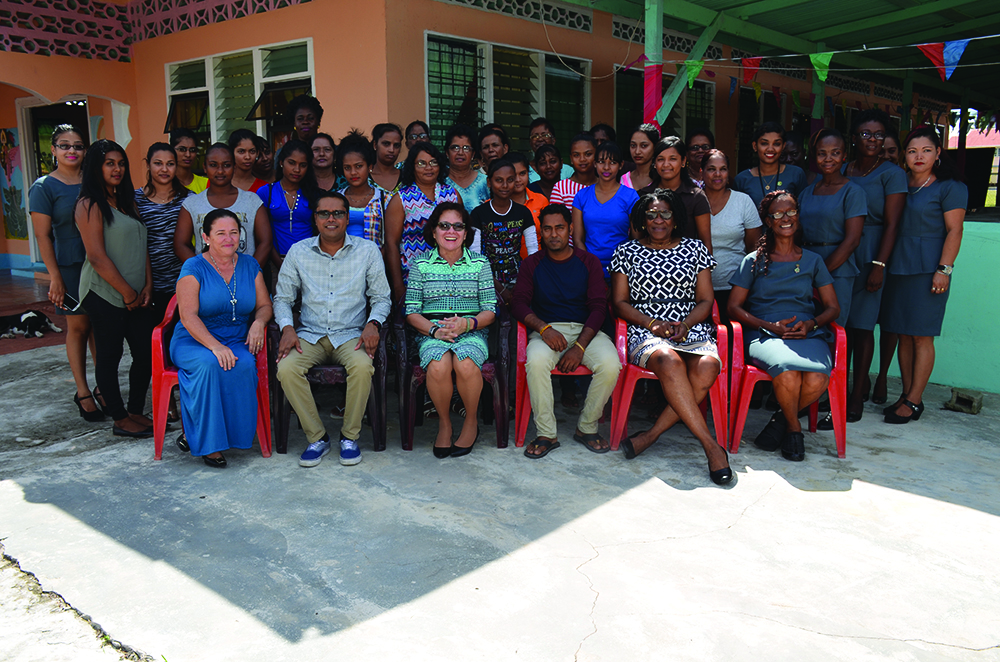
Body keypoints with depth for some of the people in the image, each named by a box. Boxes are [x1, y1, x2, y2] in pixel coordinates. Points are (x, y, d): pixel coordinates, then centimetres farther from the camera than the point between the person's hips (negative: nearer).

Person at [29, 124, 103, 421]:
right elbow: (43, 236, -5)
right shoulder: (44, 187, -2)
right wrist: (55, 277, -10)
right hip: (70, 266, -4)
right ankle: (83, 393, 13)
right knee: (78, 326, 2)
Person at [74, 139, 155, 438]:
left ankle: (136, 411, 20)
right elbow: (97, 257, -14)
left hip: (135, 295, 7)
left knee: (147, 352, 5)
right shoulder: (90, 205, -8)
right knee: (110, 355, 3)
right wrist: (127, 292, -11)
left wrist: (147, 285, 2)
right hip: (105, 293, -7)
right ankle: (120, 419, 13)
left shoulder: (127, 201, 15)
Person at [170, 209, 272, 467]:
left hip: (237, 341, 3)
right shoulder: (193, 268, -3)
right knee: (209, 364, -36)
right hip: (194, 341, -3)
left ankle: (192, 432, -17)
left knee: (244, 365, -31)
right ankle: (208, 443, -23)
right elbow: (188, 316, -13)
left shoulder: (250, 266, 10)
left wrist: (259, 322, -13)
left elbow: (264, 305, 12)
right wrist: (215, 346, -27)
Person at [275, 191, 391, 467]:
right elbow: (282, 298, 10)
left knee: (362, 366, -34)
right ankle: (317, 437, -10)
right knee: (286, 368, -29)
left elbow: (381, 297, 7)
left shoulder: (368, 251, 4)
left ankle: (350, 436, -10)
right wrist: (287, 327, -10)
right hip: (310, 334, 1)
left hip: (351, 335, -1)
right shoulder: (298, 252, 6)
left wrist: (373, 323, -13)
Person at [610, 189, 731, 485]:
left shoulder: (695, 249, 17)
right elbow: (619, 302, 7)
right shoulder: (627, 251, 13)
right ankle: (712, 446, -34)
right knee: (669, 362, -37)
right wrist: (652, 323, -10)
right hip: (645, 331, -2)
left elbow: (705, 300, 12)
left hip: (692, 327, 2)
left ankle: (651, 435, -26)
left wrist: (685, 324, -8)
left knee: (707, 367, -33)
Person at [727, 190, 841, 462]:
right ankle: (794, 428, -6)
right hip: (764, 334, -2)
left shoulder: (813, 261, 20)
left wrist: (811, 323, -5)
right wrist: (770, 326, -9)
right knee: (788, 372, -37)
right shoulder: (754, 261, 13)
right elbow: (734, 307, 7)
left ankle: (782, 420, -2)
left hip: (808, 334, 2)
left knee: (817, 380, -33)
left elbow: (833, 307, 18)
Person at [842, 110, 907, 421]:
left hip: (869, 254, -4)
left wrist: (879, 265, -15)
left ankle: (857, 395, 6)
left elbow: (891, 223, -7)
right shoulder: (841, 171, 12)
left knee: (862, 324, -2)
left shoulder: (891, 173, -1)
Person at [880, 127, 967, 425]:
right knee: (903, 334, 7)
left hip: (927, 269, -6)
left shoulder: (950, 188, -1)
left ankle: (914, 401, 2)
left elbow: (954, 231, -6)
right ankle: (906, 395, 15)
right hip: (898, 266, 6)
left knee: (921, 336, -3)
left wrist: (944, 270, -14)